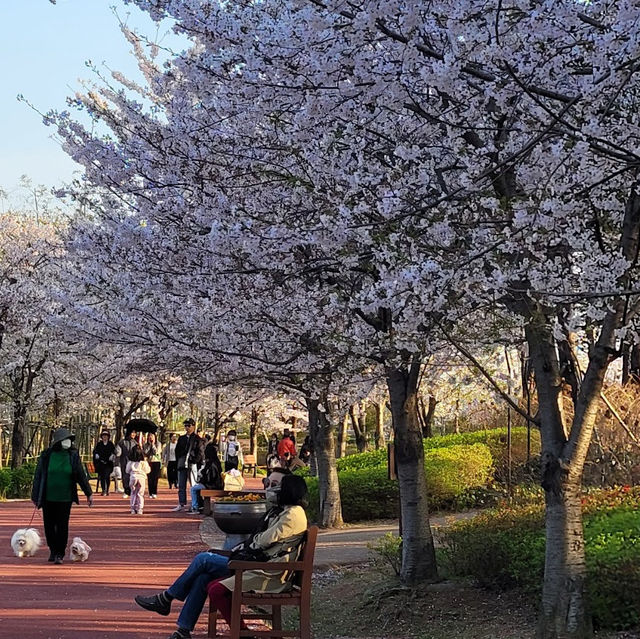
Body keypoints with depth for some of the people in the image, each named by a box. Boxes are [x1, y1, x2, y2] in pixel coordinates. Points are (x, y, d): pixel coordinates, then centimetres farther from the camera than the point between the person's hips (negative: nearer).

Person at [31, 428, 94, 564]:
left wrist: (89, 493, 5)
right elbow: (38, 475, 2)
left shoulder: (73, 455, -1)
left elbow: (81, 475, 5)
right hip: (48, 498, 1)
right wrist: (35, 496, 2)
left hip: (65, 498, 0)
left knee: (62, 526, -4)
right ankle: (53, 550, 27)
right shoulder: (46, 456, -3)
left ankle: (60, 554, 3)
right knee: (49, 525, 8)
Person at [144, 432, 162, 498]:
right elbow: (145, 453, -6)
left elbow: (156, 452, -10)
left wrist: (153, 445, -6)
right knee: (149, 479, -2)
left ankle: (154, 493, -2)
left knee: (155, 478, -6)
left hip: (156, 462, -2)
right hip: (148, 462, 2)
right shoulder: (146, 445, 8)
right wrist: (149, 445, -5)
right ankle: (150, 493, 3)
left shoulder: (158, 444, 3)